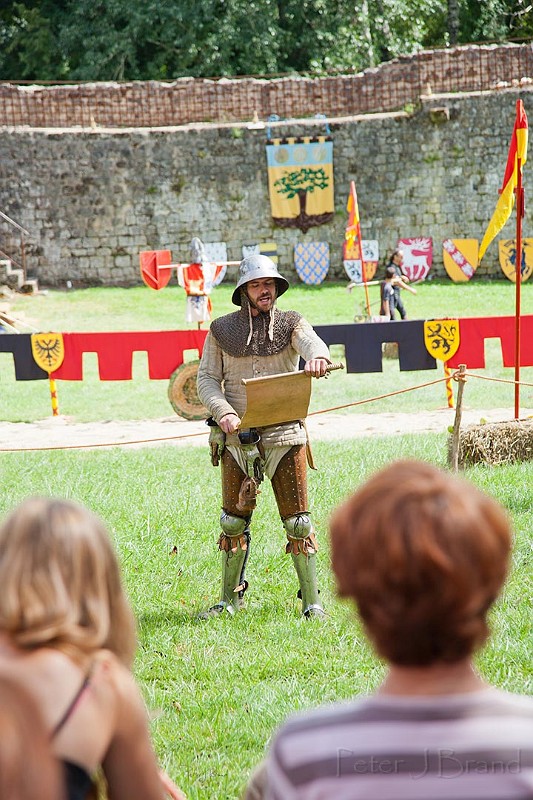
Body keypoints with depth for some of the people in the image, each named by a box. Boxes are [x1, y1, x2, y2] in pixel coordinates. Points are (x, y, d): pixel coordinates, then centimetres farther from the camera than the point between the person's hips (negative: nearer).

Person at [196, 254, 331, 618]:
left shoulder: (291, 324, 3)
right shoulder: (221, 330, 6)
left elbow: (314, 345, -17)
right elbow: (207, 378, 4)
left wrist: (318, 358, -43)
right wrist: (223, 412, -15)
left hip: (284, 434, -1)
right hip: (237, 437, 1)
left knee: (297, 520, -2)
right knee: (234, 521, 7)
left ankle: (312, 600, 5)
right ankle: (231, 598, 19)